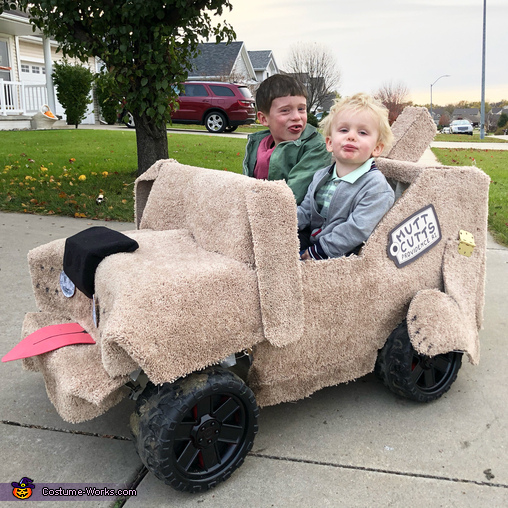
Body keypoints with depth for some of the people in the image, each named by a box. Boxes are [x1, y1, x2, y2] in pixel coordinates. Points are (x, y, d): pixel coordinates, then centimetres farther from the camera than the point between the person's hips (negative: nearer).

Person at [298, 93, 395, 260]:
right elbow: (305, 212, 16)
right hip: (308, 244, 7)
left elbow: (358, 230, -20)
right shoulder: (321, 177, 11)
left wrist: (317, 250, -20)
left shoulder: (376, 187, -12)